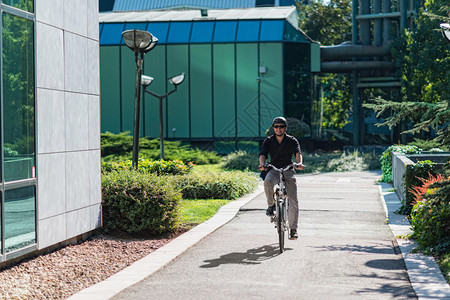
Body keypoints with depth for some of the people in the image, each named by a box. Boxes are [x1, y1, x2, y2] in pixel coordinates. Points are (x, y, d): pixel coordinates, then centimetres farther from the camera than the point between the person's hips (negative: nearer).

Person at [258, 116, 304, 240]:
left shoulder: (292, 141, 2)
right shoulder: (268, 141, 5)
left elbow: (298, 153, -13)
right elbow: (262, 154, -8)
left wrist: (299, 163, -35)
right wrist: (262, 164, -31)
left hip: (288, 170, 0)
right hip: (274, 170, 0)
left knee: (293, 200, -11)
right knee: (267, 182, -36)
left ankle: (293, 229, -3)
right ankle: (271, 205, -9)